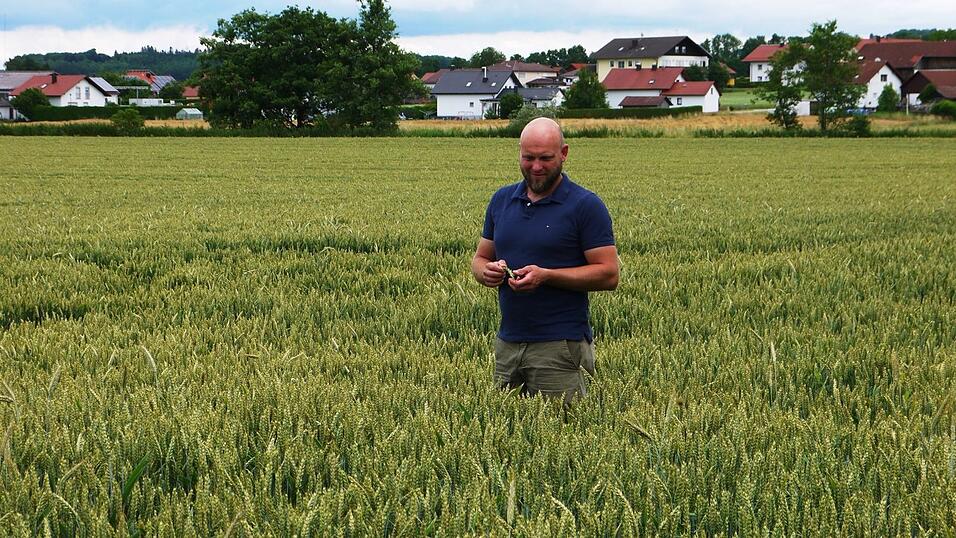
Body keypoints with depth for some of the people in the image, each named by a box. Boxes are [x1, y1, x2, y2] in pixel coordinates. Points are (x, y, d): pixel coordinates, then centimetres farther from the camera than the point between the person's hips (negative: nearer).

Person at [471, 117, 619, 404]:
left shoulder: (586, 205, -6)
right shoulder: (502, 200, 11)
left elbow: (609, 274, -9)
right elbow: (480, 257, 19)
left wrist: (546, 275, -19)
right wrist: (486, 270, -6)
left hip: (560, 347, -5)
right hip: (507, 344, 5)